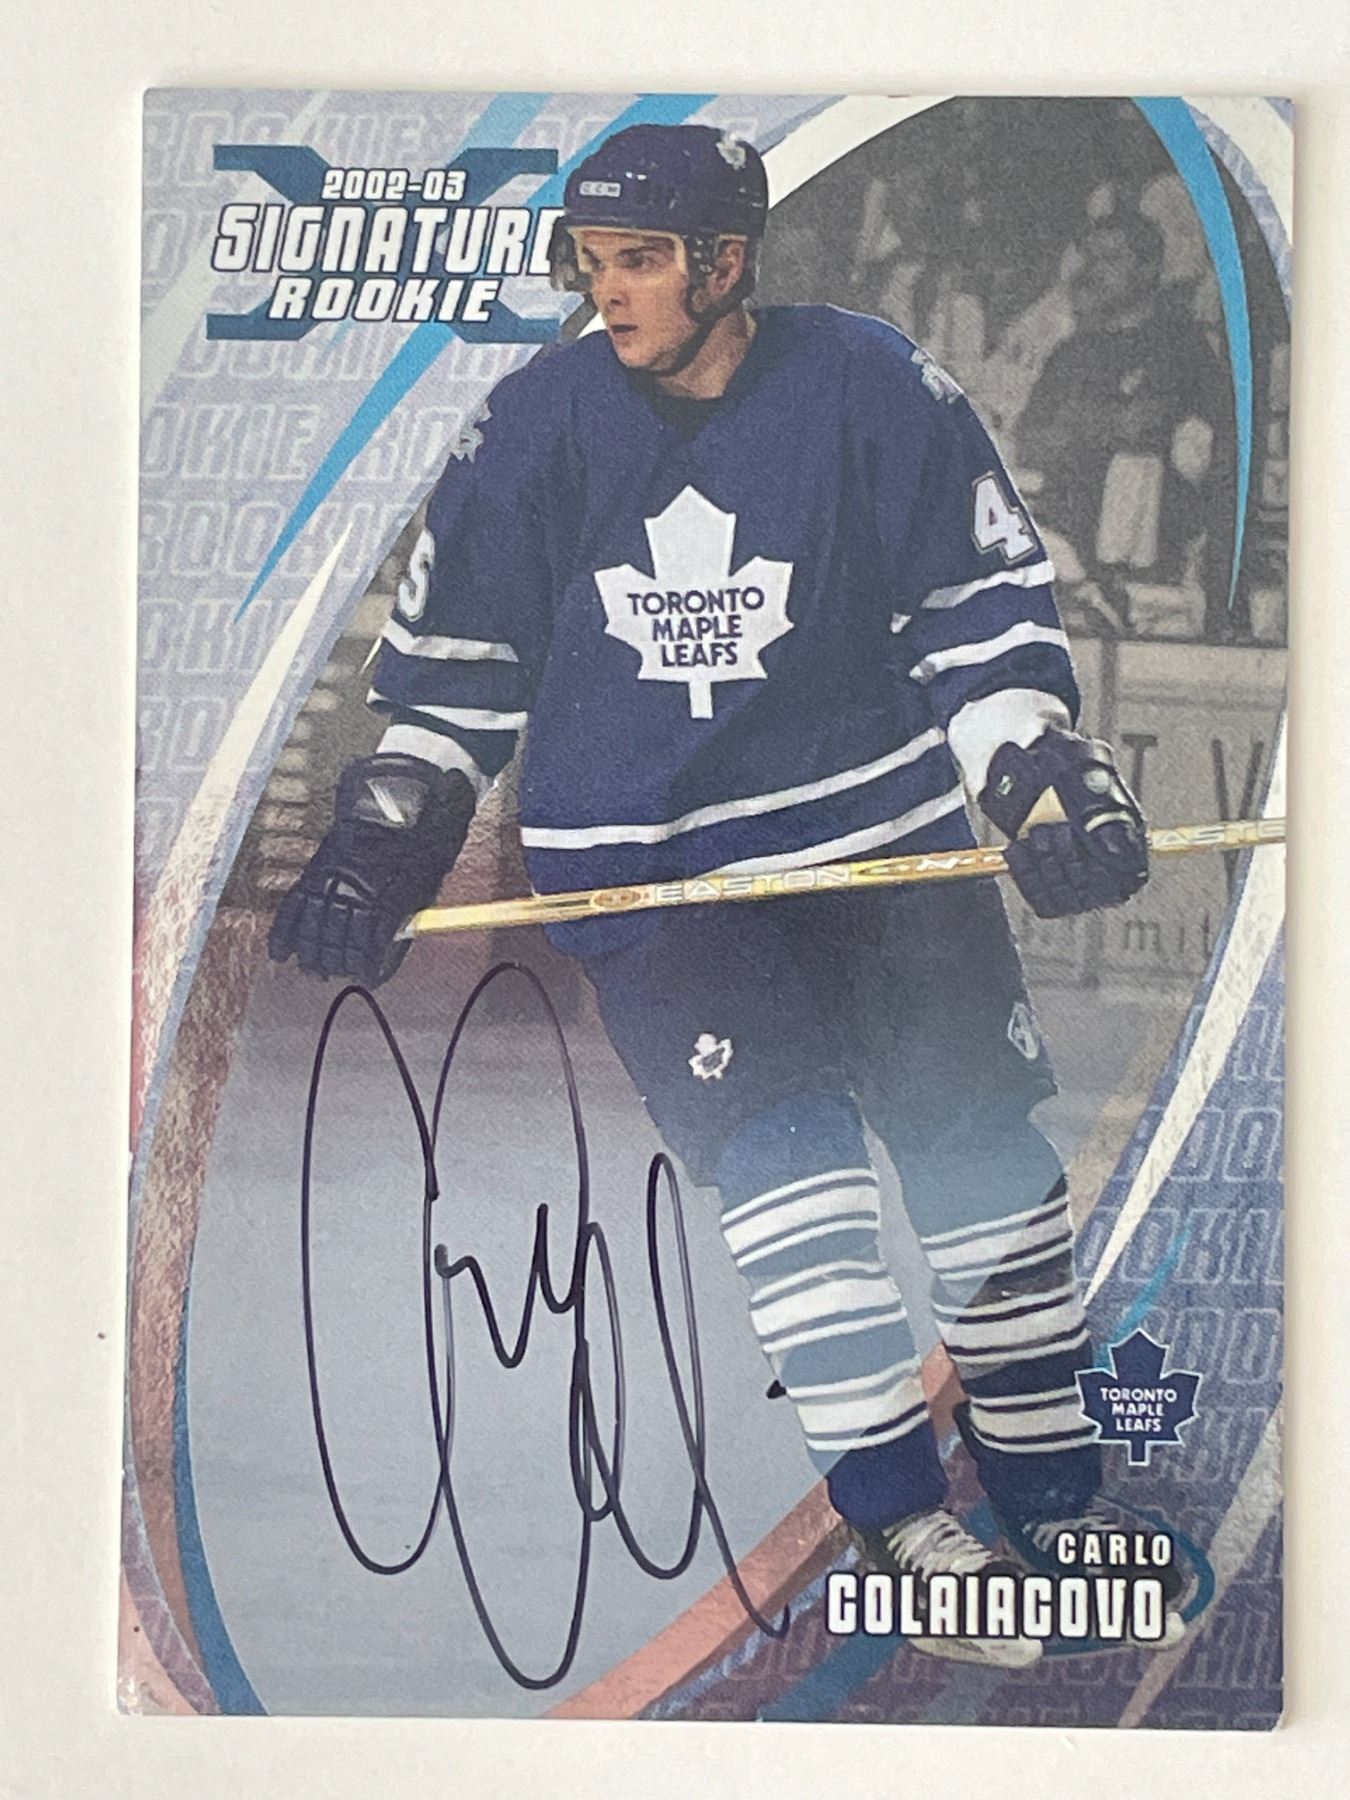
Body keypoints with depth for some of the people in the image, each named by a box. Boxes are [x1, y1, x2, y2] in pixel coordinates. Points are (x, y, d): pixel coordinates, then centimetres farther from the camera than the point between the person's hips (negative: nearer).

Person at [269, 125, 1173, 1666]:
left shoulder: (871, 388, -6)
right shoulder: (541, 421, -3)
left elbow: (983, 604, 1)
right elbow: (451, 659, 7)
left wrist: (1047, 776, -10)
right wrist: (380, 844, 2)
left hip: (883, 829, 1)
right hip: (642, 864, 0)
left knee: (987, 1161, 3)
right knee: (783, 1159, -16)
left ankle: (1055, 1509, 21)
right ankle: (899, 1519, -1)